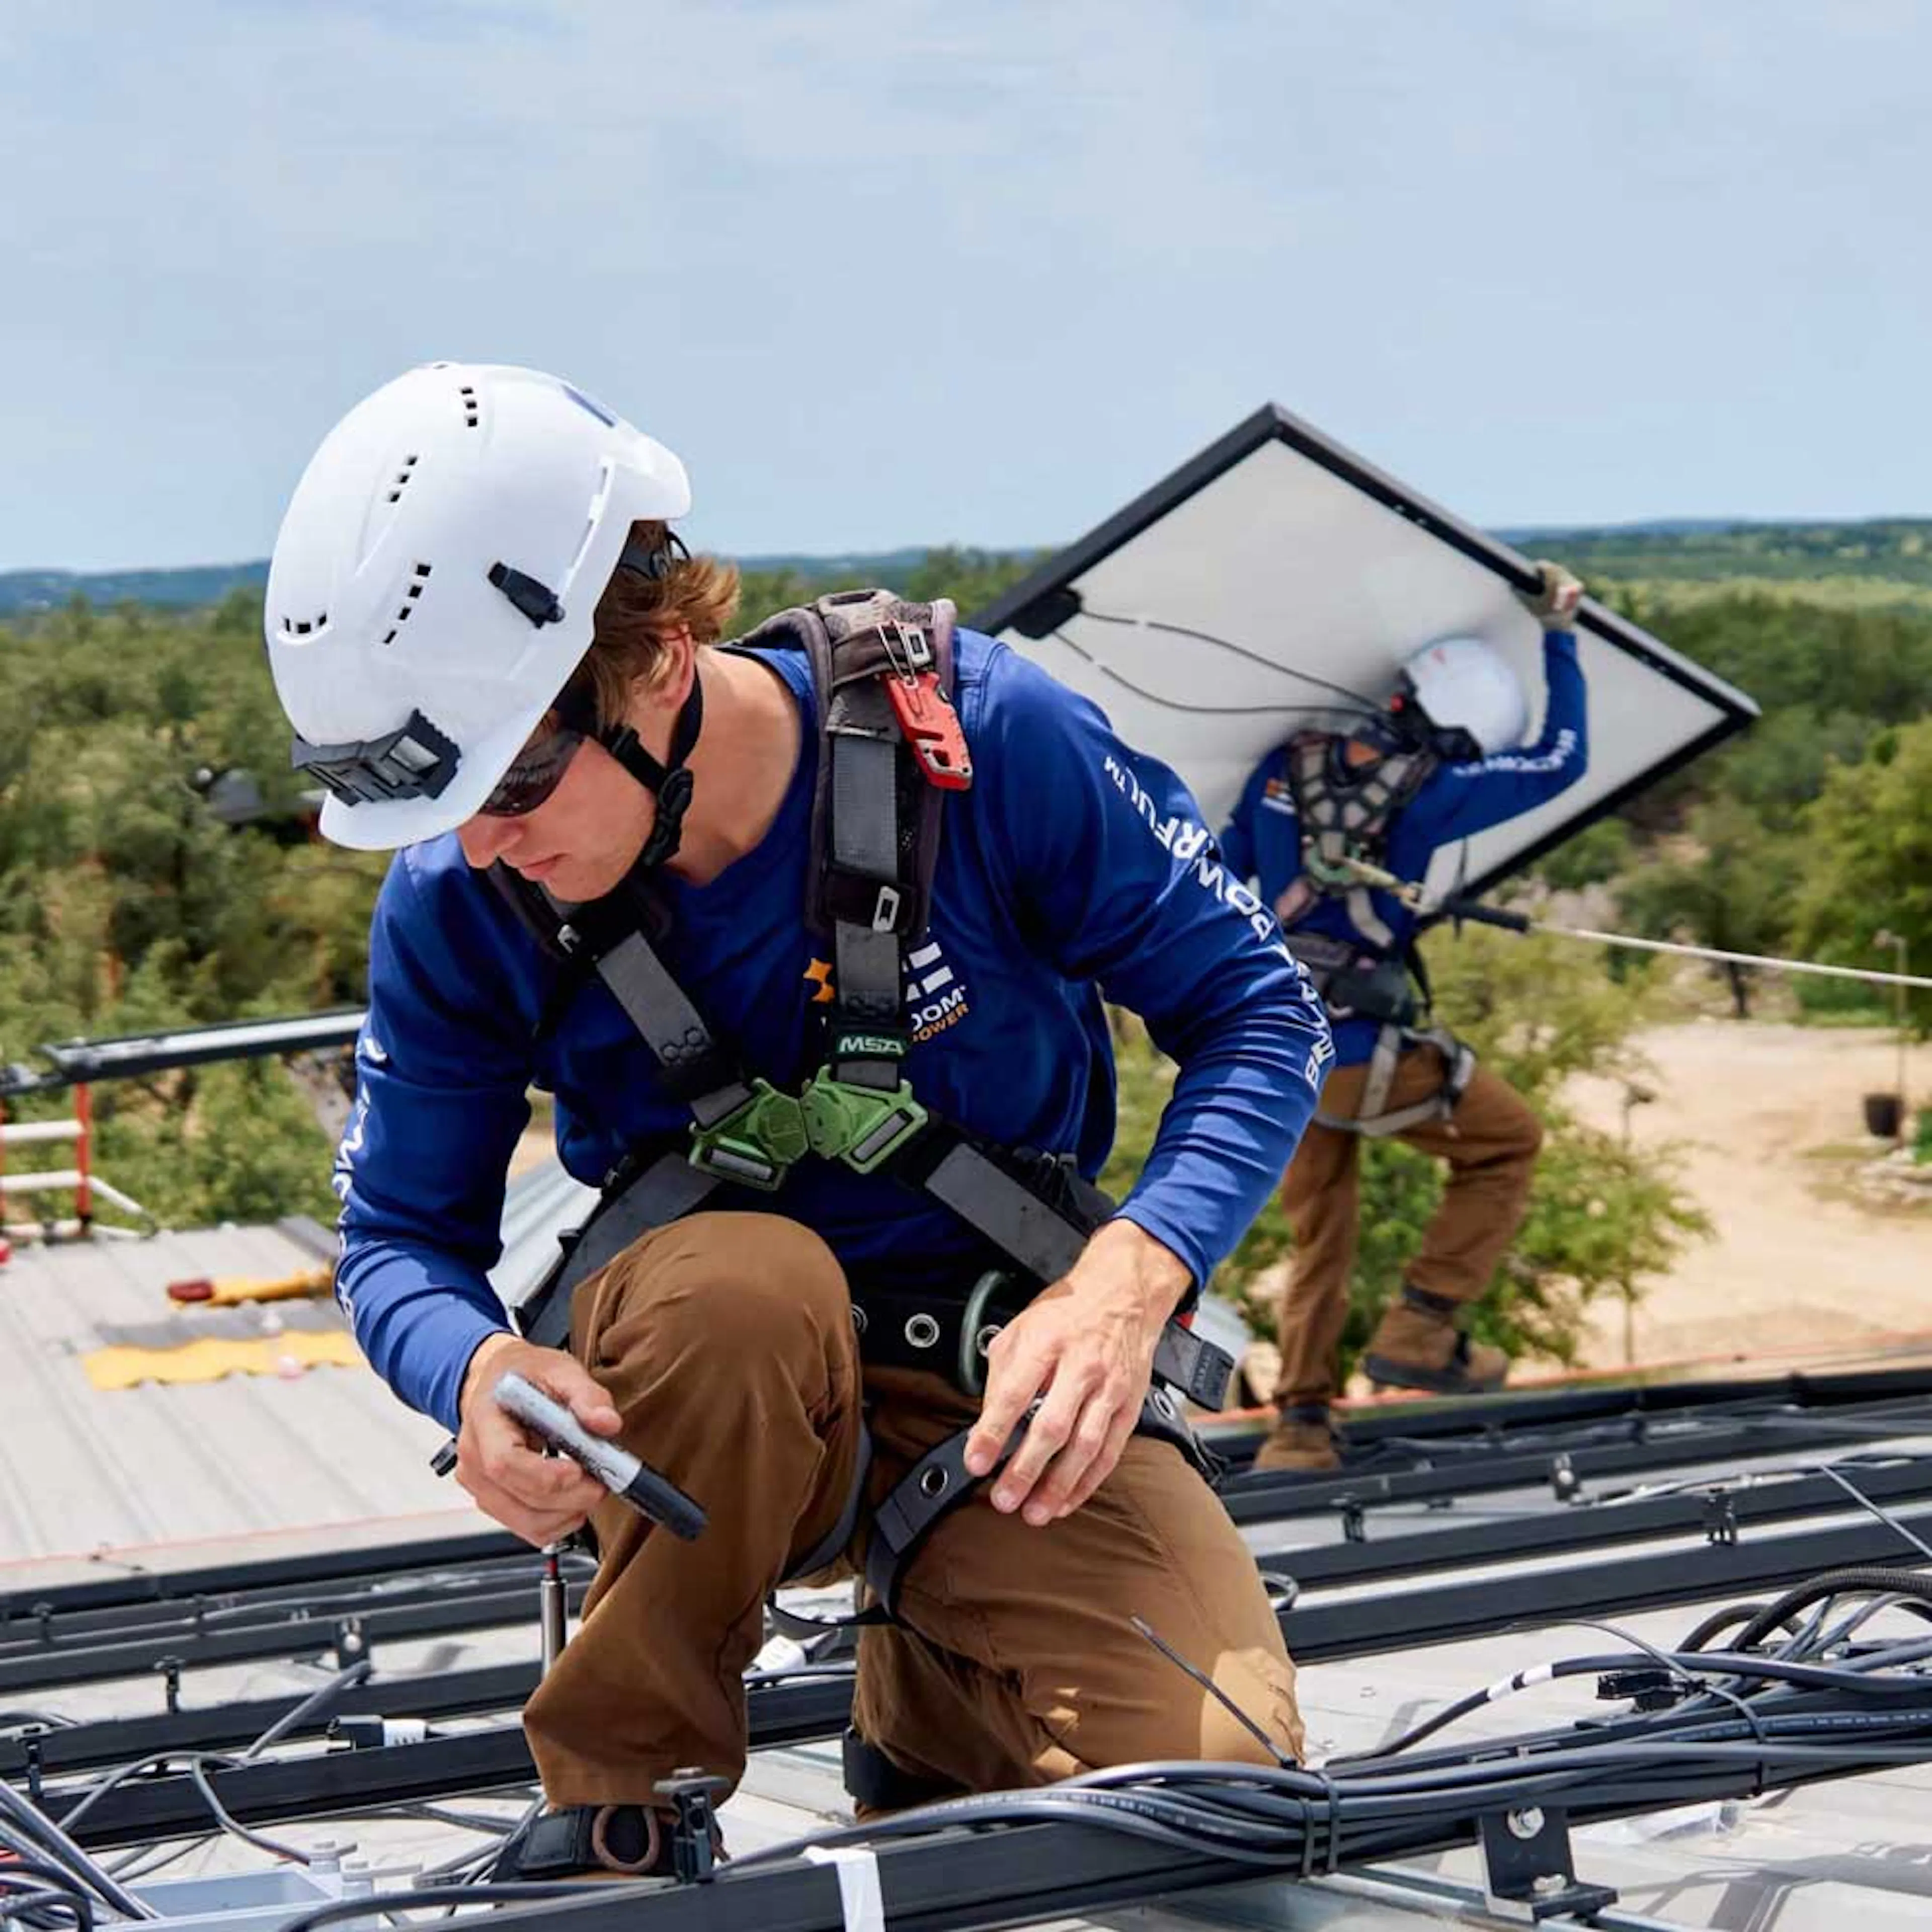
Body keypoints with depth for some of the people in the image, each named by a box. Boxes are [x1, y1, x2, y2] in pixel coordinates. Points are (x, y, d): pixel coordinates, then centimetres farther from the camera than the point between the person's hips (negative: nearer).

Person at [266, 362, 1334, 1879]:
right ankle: (619, 1787, -12)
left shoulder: (978, 734, -18)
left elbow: (1260, 1013, -9)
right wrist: (476, 1367, -26)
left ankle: (930, 1703, 12)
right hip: (692, 1399, 1)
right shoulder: (456, 904, -12)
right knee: (738, 1280, -37)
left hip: (1004, 1389, 0)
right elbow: (398, 1237, -1)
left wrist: (1127, 1280, -27)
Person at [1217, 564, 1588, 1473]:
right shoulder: (1425, 791, -9)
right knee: (1508, 1141, 17)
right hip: (1364, 1055, -6)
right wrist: (1558, 636, 11)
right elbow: (1564, 761, 3)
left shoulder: (1286, 767, 6)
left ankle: (1299, 1424, 17)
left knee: (1317, 1240, 21)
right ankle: (1419, 1328, 10)